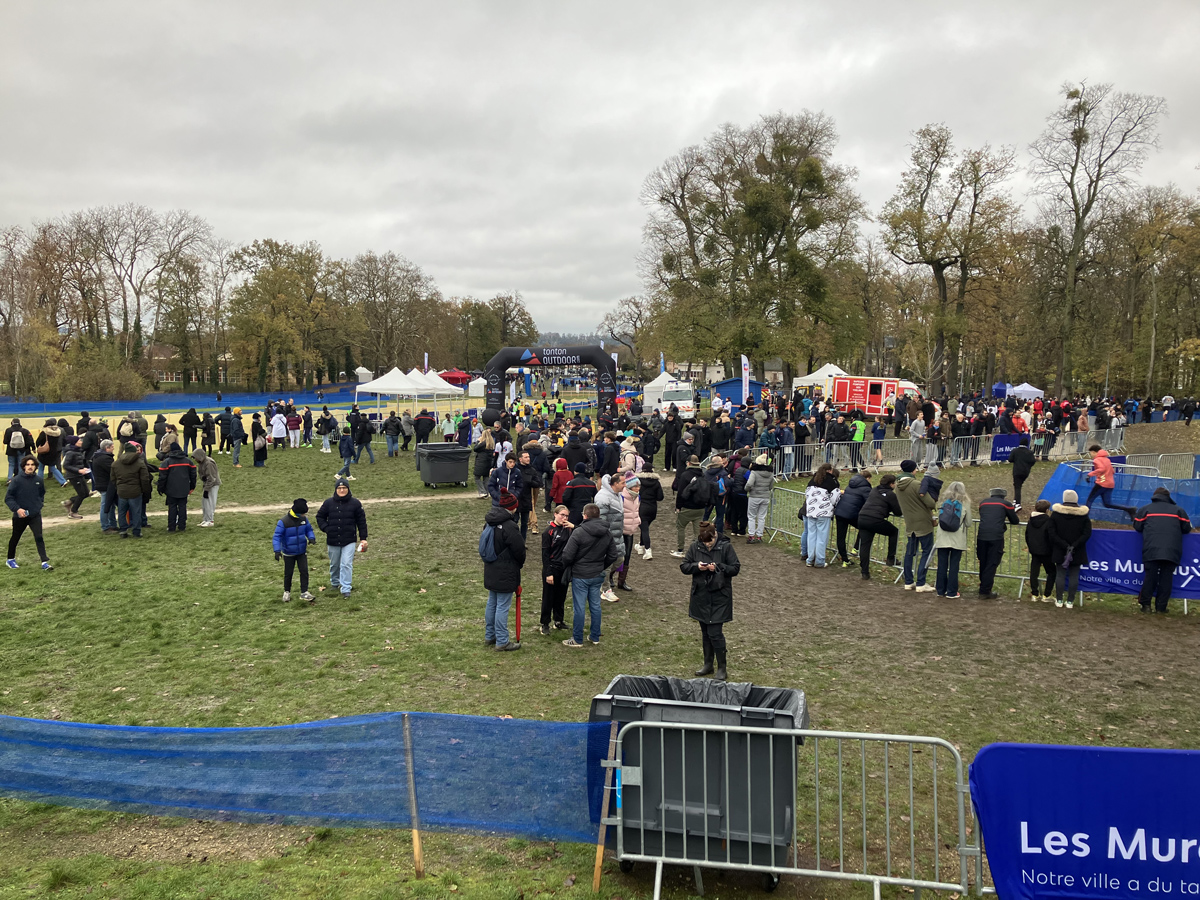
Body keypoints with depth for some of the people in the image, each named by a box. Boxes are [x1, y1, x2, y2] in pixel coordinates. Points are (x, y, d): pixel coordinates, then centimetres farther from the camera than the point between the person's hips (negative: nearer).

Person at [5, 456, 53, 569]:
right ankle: (10, 560, 37)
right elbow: (8, 498, -11)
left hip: (35, 515, 1)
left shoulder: (38, 480, -2)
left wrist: (39, 504, 6)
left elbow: (42, 494, 18)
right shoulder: (16, 480, -13)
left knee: (39, 537, -9)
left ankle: (45, 562, -12)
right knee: (15, 538, 17)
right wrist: (17, 509, -21)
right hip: (20, 515, -1)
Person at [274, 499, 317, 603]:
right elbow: (277, 537, -19)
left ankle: (304, 592, 7)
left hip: (302, 552, 4)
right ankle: (287, 592, 29)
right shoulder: (283, 522, -21)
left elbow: (309, 530, 9)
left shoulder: (303, 519, -5)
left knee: (304, 571, 0)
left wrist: (311, 538, -13)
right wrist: (277, 550, -29)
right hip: (289, 553, -4)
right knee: (288, 573, 10)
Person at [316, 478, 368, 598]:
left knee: (347, 564, -9)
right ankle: (335, 583, 38)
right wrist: (326, 528, -2)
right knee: (334, 564, 17)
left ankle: (346, 588, -5)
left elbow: (361, 521, 3)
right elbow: (320, 517, 13)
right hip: (333, 541, 2)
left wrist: (363, 538, 1)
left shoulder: (355, 503, -2)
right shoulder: (328, 503, 0)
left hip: (349, 540, -2)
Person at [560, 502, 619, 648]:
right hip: (597, 576, 6)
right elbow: (613, 556, 8)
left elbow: (567, 556, -19)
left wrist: (566, 567, 0)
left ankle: (577, 640, 12)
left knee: (579, 608, 3)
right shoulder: (607, 534, 2)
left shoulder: (579, 532, -18)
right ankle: (595, 637, 26)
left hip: (580, 576, -6)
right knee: (595, 606, 16)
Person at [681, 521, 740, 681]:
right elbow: (683, 566, 3)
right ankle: (708, 664, 30)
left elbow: (735, 568, -6)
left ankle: (722, 668, 9)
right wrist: (696, 566, -16)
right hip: (700, 596, 4)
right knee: (705, 632, 15)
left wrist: (718, 567, -21)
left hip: (719, 596, -4)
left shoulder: (726, 546, -9)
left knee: (715, 633, -6)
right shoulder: (695, 546, -1)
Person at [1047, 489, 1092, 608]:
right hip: (1077, 553, 0)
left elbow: (1051, 533, -9)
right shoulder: (1083, 515, -3)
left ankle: (1059, 600, 10)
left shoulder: (1055, 513, -5)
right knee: (1074, 576, 6)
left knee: (1060, 575, 7)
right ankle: (1070, 601, 8)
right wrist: (1074, 546, -13)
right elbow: (1087, 533, -9)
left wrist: (1064, 545, -11)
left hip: (1060, 552, 0)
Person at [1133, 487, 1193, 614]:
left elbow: (1137, 526, 11)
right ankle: (1161, 607, 4)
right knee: (1166, 577, 4)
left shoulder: (1145, 509, 13)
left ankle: (1144, 604, 5)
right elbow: (1187, 528, 14)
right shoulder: (1178, 510, 15)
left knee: (1150, 576, 5)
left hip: (1151, 551, 0)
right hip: (1172, 551, 0)